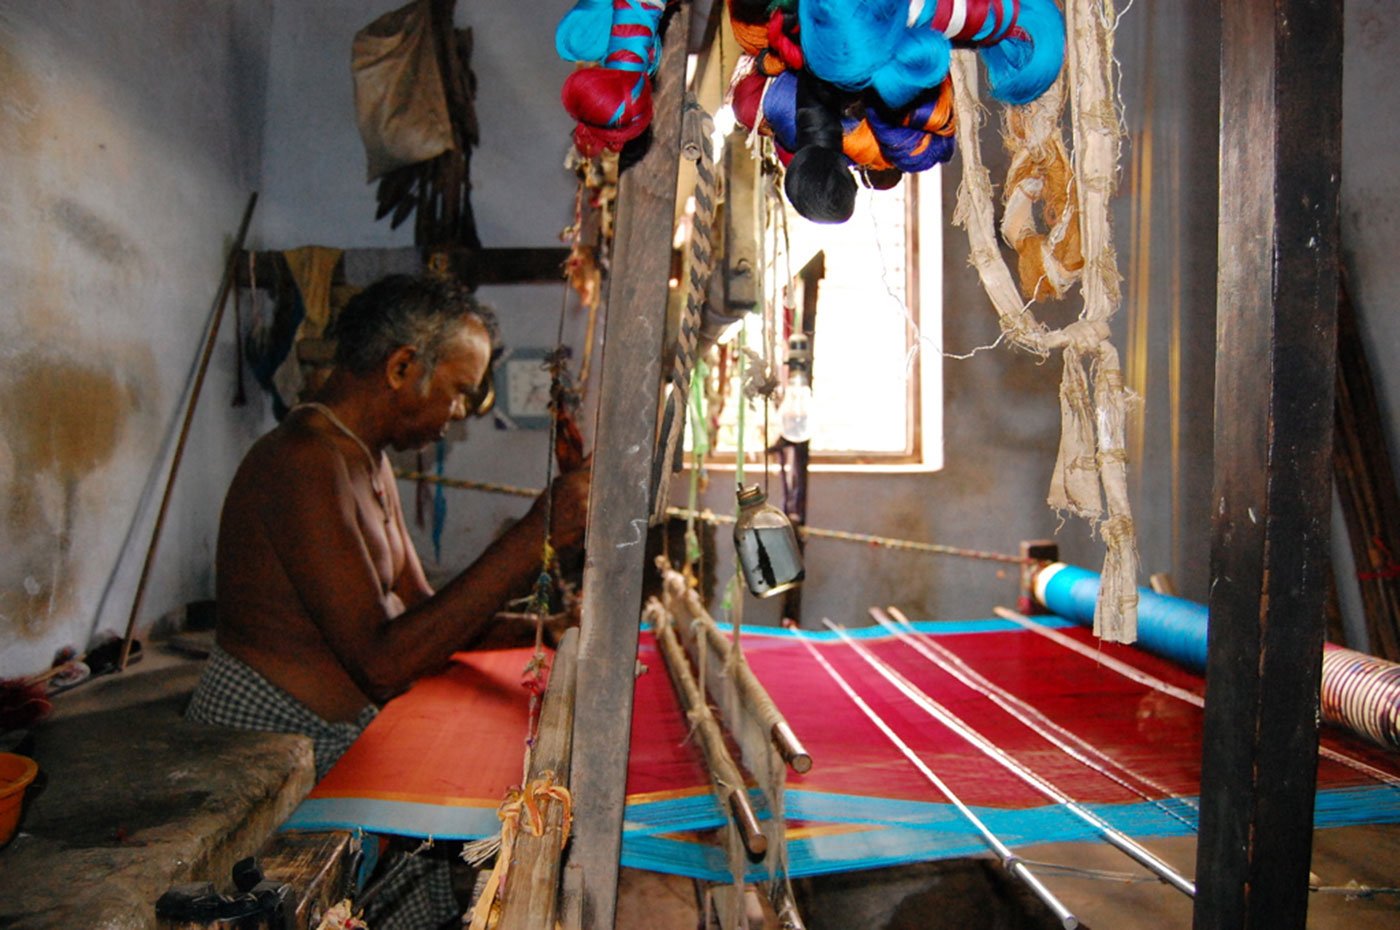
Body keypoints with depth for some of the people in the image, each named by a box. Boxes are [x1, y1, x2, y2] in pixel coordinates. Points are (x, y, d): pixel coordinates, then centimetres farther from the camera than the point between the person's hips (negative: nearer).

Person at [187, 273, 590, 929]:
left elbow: (420, 613, 10)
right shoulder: (304, 461, -21)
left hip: (327, 740, 9)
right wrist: (534, 536, -30)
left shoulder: (367, 460, 10)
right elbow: (383, 664, -28)